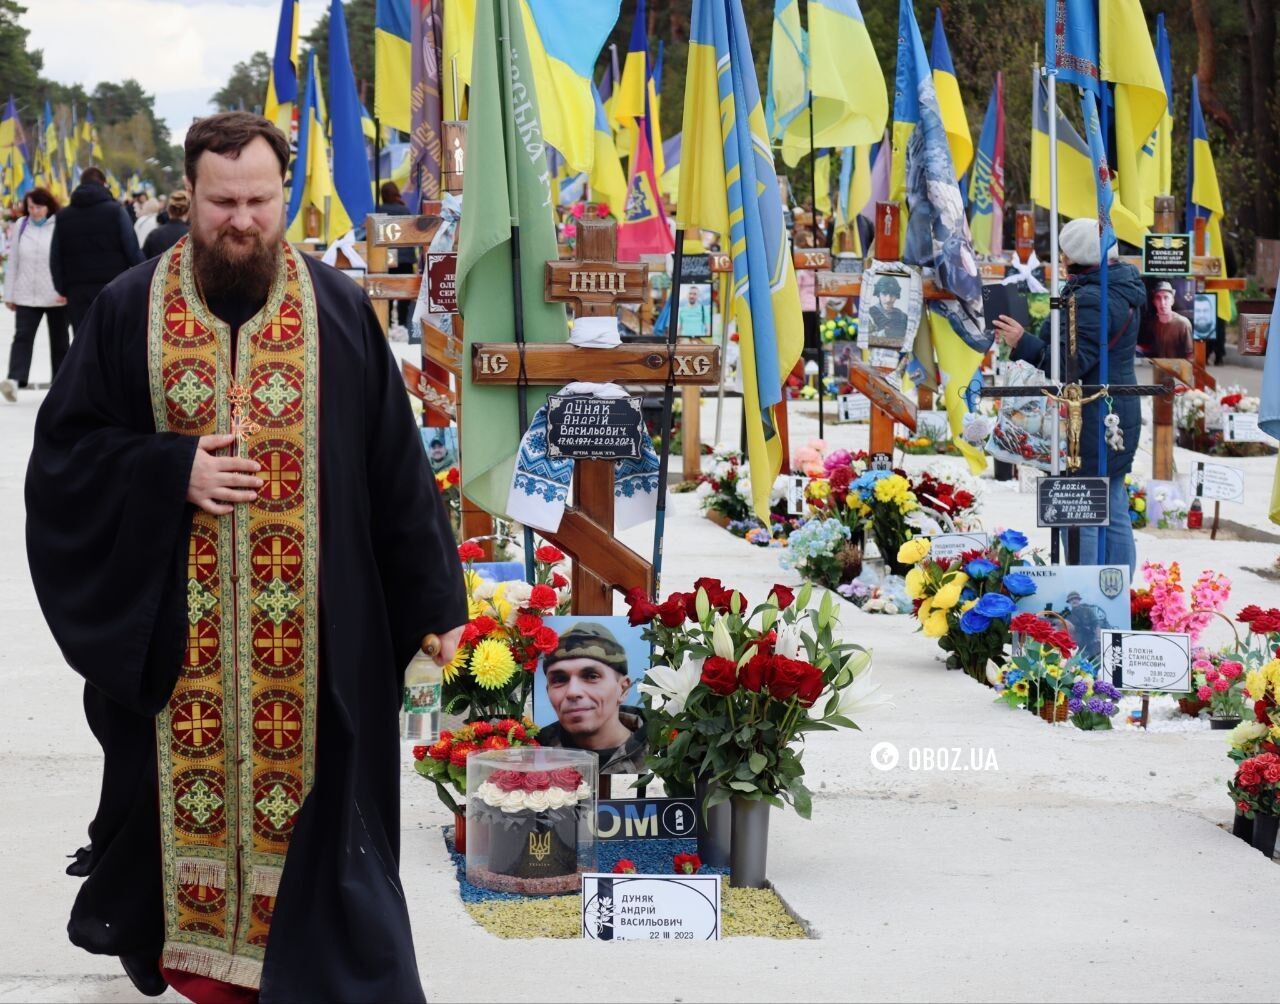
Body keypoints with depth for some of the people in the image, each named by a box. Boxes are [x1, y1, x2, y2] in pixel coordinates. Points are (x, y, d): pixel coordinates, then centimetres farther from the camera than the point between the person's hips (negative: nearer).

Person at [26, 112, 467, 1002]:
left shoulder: (340, 310, 0)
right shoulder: (131, 310, 1)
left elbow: (398, 468, 1)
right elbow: (66, 450, 2)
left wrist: (433, 599, -2)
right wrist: (173, 472, -14)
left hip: (313, 624, -1)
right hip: (173, 625, 1)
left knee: (307, 779, 1)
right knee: (189, 779, 9)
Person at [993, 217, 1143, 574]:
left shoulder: (1090, 301, -20)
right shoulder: (1123, 290, 12)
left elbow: (1072, 363, -24)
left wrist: (1024, 343, -23)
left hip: (1089, 423, -11)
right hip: (1118, 415, 11)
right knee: (1115, 517, 15)